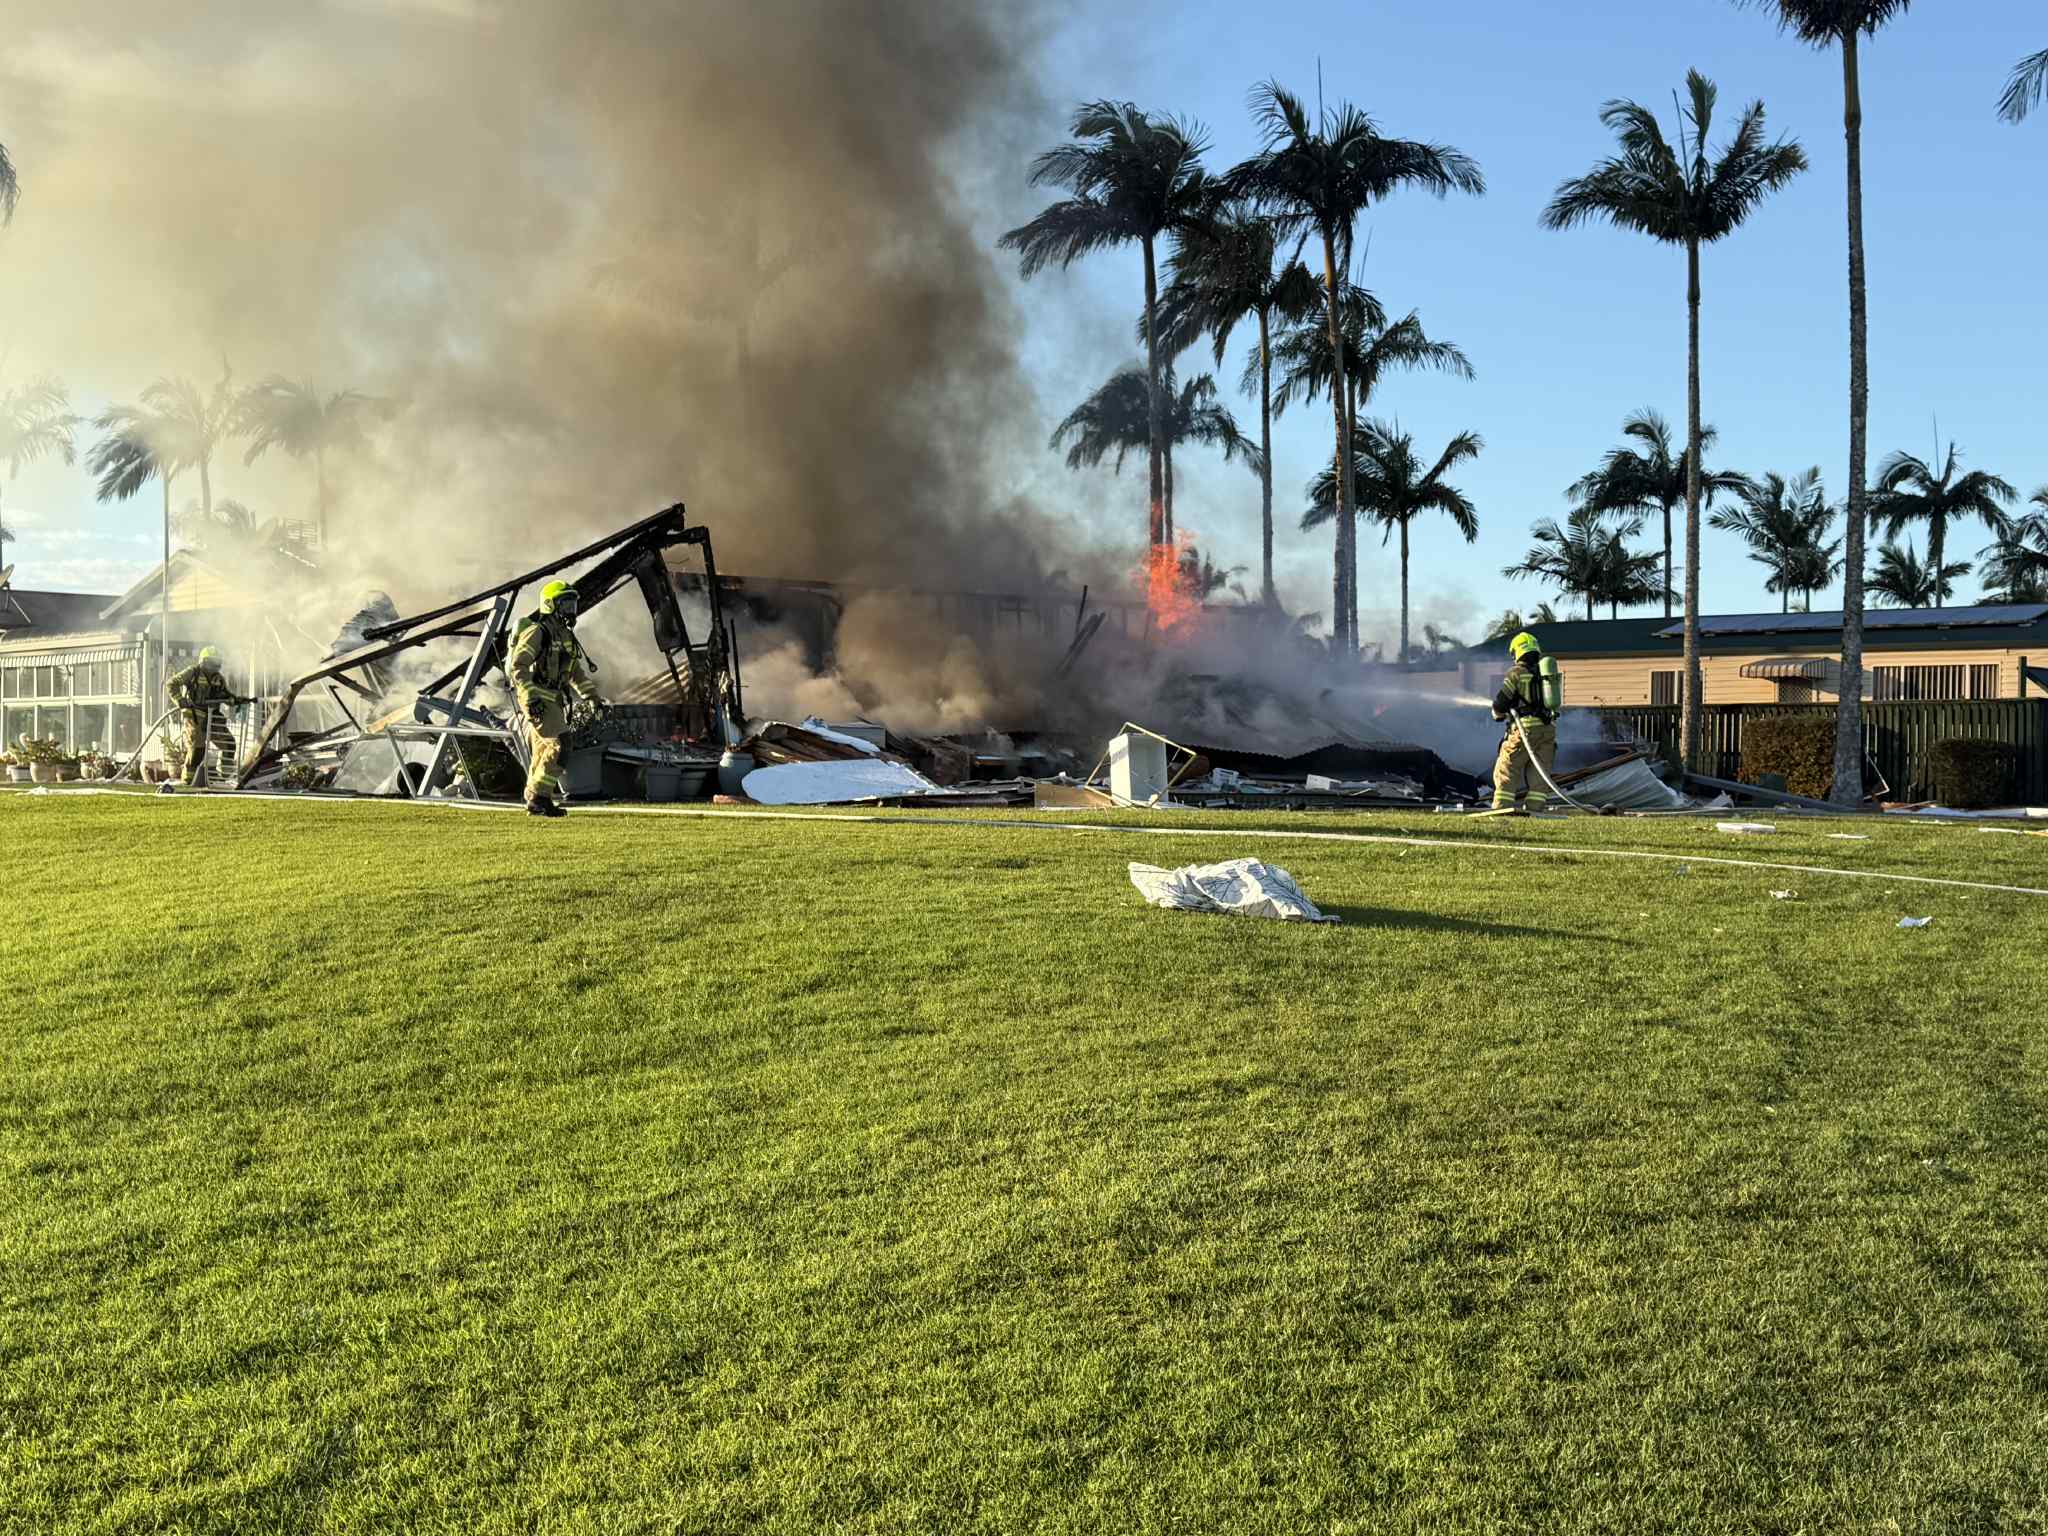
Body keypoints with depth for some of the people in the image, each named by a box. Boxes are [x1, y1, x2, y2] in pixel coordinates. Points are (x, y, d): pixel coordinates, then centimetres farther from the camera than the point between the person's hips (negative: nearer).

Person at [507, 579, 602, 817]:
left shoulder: (564, 634, 16)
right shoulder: (537, 632, -13)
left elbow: (575, 671, 25)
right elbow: (517, 666, -20)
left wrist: (593, 696, 18)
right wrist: (530, 698, -27)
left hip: (553, 698, 9)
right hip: (537, 700, -9)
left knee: (544, 752, 11)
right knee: (560, 745, -16)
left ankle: (535, 802, 16)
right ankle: (539, 797, -12)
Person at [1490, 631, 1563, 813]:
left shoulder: (1517, 672, -3)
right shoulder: (1548, 671, 15)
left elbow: (1500, 702, -5)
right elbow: (1555, 702, 18)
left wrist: (1498, 714, 15)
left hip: (1526, 728, -6)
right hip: (1549, 728, 6)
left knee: (1507, 769, 0)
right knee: (1539, 771, 9)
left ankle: (1502, 808, -6)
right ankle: (1534, 810, 3)